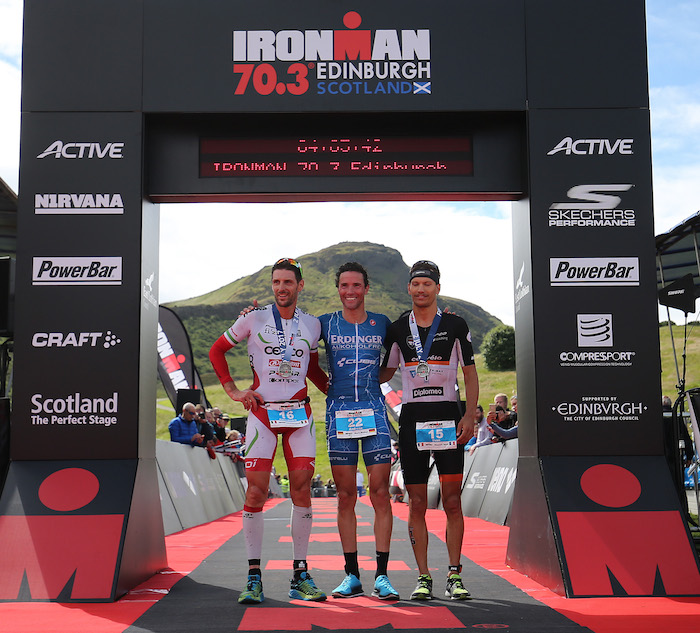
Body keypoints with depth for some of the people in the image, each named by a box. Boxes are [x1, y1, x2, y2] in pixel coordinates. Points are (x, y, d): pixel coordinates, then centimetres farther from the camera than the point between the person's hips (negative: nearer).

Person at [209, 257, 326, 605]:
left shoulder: (312, 325, 9)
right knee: (256, 490, -6)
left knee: (302, 490, 0)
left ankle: (300, 576, 9)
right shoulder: (254, 318, 1)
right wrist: (232, 390, 3)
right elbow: (217, 351, 11)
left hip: (299, 413, 2)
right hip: (262, 412, -2)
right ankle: (254, 577, 1)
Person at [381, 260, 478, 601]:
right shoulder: (397, 329, 8)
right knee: (417, 503, 2)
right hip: (412, 417, 2)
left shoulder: (455, 325, 3)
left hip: (448, 416, -1)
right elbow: (385, 372, 18)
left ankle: (454, 576, 5)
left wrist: (470, 415, -4)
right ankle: (423, 577, 9)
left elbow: (470, 372, 6)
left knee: (452, 500, -3)